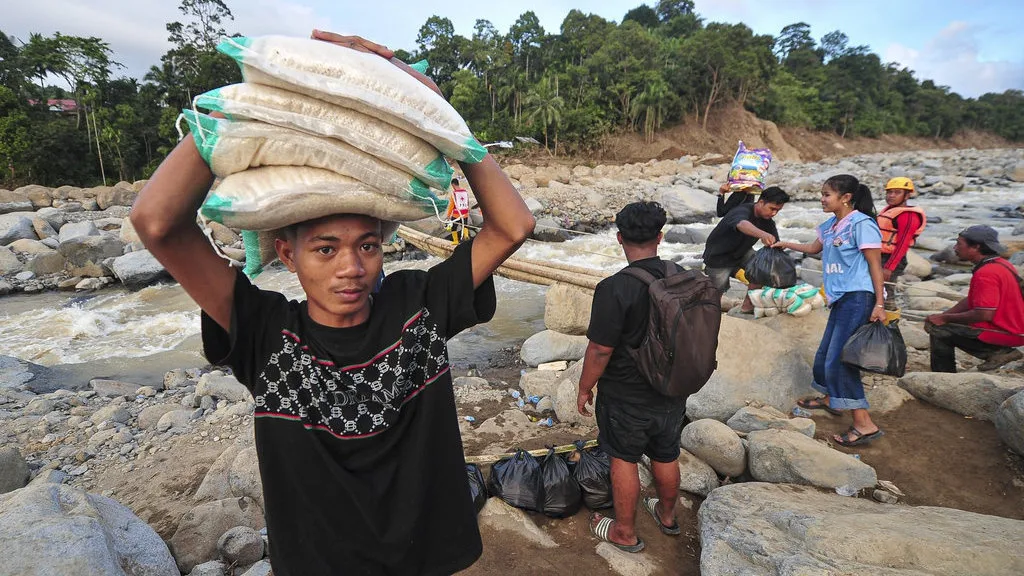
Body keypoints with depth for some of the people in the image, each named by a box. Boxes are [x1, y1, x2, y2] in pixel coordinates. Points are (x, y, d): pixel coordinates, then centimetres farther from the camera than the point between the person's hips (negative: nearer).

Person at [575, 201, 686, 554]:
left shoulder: (615, 288, -26)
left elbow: (600, 350, -22)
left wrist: (584, 389, -6)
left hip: (627, 397, -5)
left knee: (624, 459, 14)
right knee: (666, 456, 24)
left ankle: (625, 533, 30)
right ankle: (667, 515, 47)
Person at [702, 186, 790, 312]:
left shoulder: (767, 221, -8)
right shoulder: (742, 211, -32)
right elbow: (742, 224, -58)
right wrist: (762, 234, -79)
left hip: (741, 252, 6)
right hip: (718, 257, -6)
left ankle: (747, 305, 0)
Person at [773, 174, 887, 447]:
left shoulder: (861, 224, -13)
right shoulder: (830, 225, 12)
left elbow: (875, 265, -14)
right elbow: (813, 248, 32)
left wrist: (879, 304, -16)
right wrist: (786, 245, 28)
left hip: (857, 297, -9)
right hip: (840, 297, 9)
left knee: (839, 357, -13)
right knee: (827, 352, 17)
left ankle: (864, 424, -8)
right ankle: (830, 398, 39)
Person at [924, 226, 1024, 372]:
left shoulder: (986, 273, -25)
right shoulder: (1000, 264, 10)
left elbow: (984, 315, -29)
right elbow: (970, 301, 14)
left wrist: (945, 318, -16)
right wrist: (940, 316, 4)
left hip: (1005, 333, -11)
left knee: (939, 331, -14)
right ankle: (999, 351, 10)